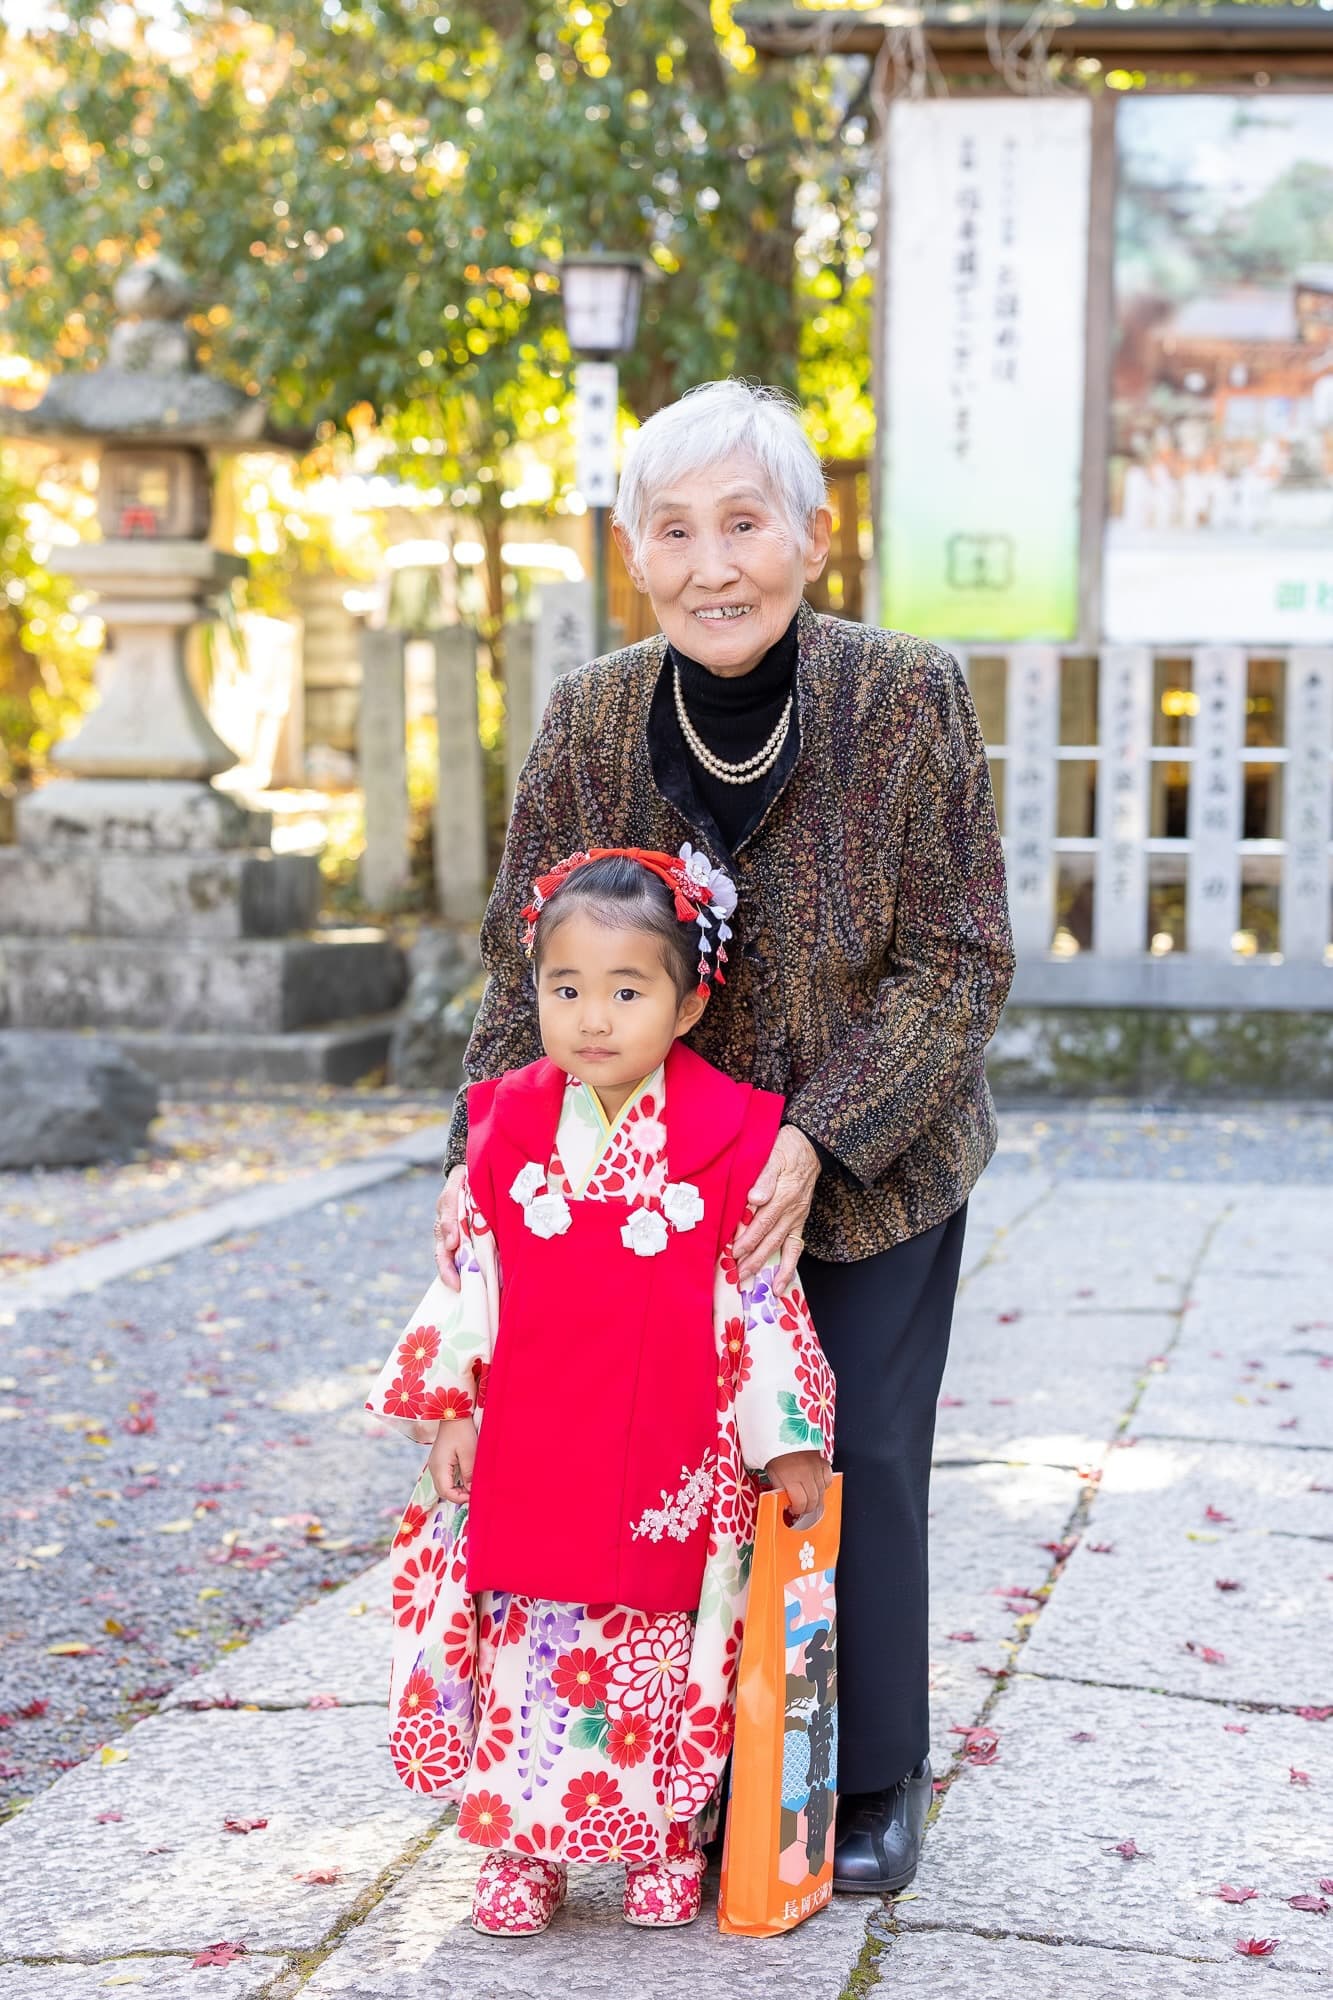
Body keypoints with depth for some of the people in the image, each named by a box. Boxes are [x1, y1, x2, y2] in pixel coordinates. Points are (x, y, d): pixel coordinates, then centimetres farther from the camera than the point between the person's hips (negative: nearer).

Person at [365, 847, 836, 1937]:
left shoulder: (727, 1139, -8)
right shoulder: (509, 1127, 0)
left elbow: (759, 1296, -4)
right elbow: (472, 1281, 6)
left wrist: (787, 1440, -2)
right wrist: (448, 1415, 4)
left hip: (669, 1469, -2)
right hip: (525, 1458, 2)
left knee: (653, 1659, 8)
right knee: (524, 1650, 8)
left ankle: (663, 1845, 27)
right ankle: (521, 1848, 23)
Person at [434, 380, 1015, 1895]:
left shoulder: (908, 696, -20)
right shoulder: (590, 720, -13)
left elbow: (956, 960, -16)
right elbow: (528, 965, -5)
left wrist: (822, 1140, -25)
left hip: (879, 1162, -2)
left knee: (858, 1456, 3)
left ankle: (876, 1779, 22)